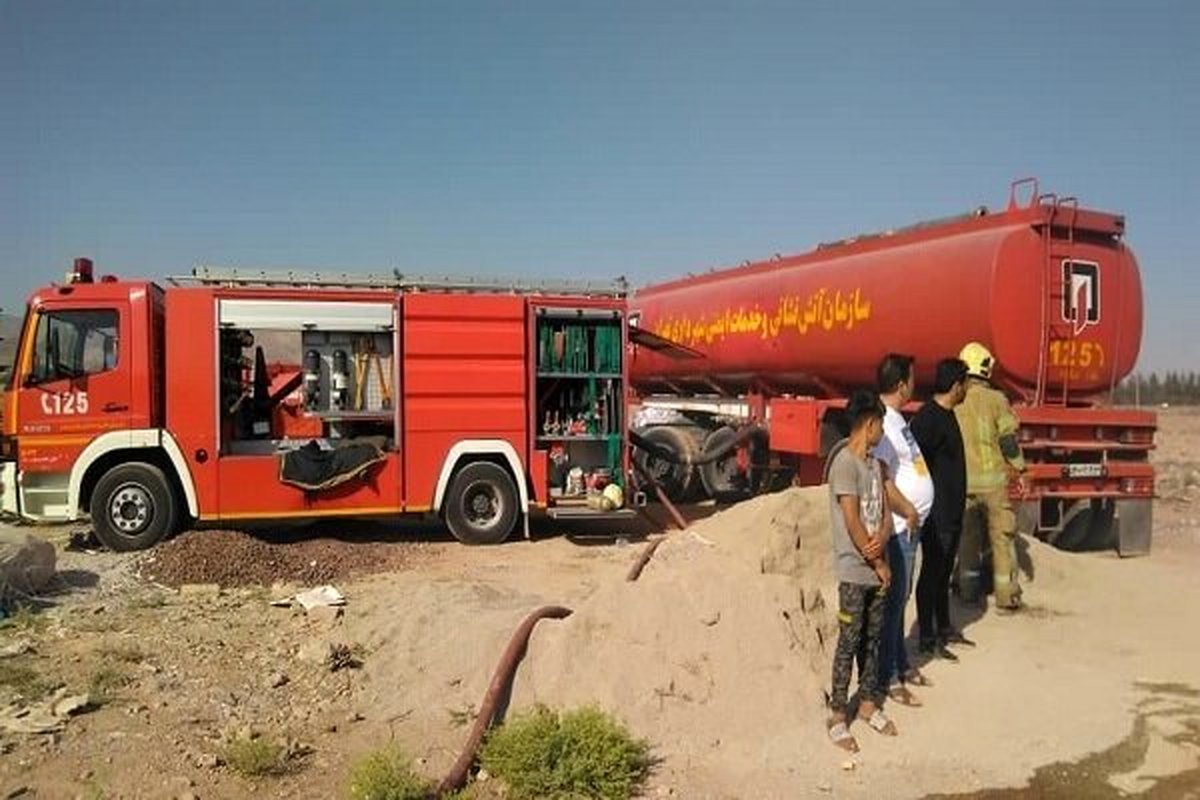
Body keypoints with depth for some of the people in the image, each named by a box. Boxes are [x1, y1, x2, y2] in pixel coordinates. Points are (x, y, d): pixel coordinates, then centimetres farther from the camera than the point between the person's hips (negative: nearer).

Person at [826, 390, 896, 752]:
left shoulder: (874, 463, 10)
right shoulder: (844, 462, -17)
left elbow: (885, 512, 11)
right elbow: (851, 521, -19)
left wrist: (881, 539, -11)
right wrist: (878, 563, -11)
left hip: (876, 568, 8)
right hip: (854, 571, -8)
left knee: (873, 639, 17)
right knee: (849, 642, -1)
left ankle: (869, 703, 30)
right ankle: (837, 716, 9)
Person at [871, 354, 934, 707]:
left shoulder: (896, 419, 12)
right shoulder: (884, 424, -20)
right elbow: (881, 481, -26)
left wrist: (913, 512, 13)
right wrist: (909, 511, -16)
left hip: (911, 526, 10)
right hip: (897, 528, -10)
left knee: (900, 598, 19)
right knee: (892, 601, 0)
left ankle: (901, 664, 33)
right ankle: (887, 677, 10)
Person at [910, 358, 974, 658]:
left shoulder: (947, 415, 10)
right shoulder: (929, 418, -20)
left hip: (952, 511, 9)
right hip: (936, 513, -9)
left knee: (944, 571, 19)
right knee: (931, 572, 0)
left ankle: (944, 628, 32)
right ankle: (927, 639, 10)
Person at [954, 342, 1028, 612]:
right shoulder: (995, 399, -8)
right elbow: (1008, 439, -7)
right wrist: (1020, 469, 4)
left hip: (961, 480, 3)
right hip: (992, 479, -3)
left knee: (967, 535, 14)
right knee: (1002, 535, 6)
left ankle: (968, 588, 20)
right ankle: (1006, 594, 8)